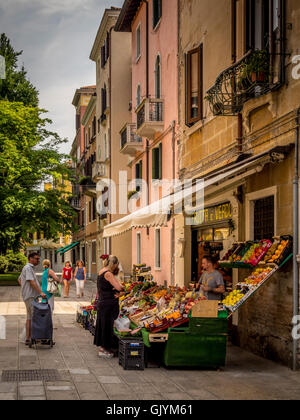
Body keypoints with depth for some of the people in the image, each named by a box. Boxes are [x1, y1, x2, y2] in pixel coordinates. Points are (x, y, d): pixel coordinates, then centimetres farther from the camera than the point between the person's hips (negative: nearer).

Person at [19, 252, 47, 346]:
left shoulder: (30, 268, 19)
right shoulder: (28, 268, -13)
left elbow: (20, 279, 30)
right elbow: (31, 282, -23)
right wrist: (41, 292, -29)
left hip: (32, 296, 11)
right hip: (30, 296, -11)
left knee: (30, 317, 12)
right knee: (31, 317, -11)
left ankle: (29, 338, 16)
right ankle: (28, 339, -12)